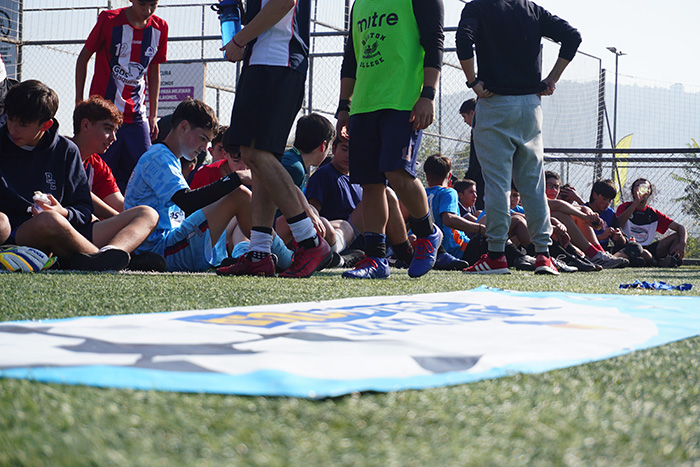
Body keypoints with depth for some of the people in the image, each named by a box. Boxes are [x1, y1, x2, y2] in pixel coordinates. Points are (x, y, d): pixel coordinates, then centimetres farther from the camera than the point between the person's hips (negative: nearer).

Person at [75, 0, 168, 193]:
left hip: (136, 116, 4)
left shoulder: (159, 28, 4)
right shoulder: (109, 21, -7)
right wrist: (79, 102, 0)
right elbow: (83, 58, 3)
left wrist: (153, 116, 12)